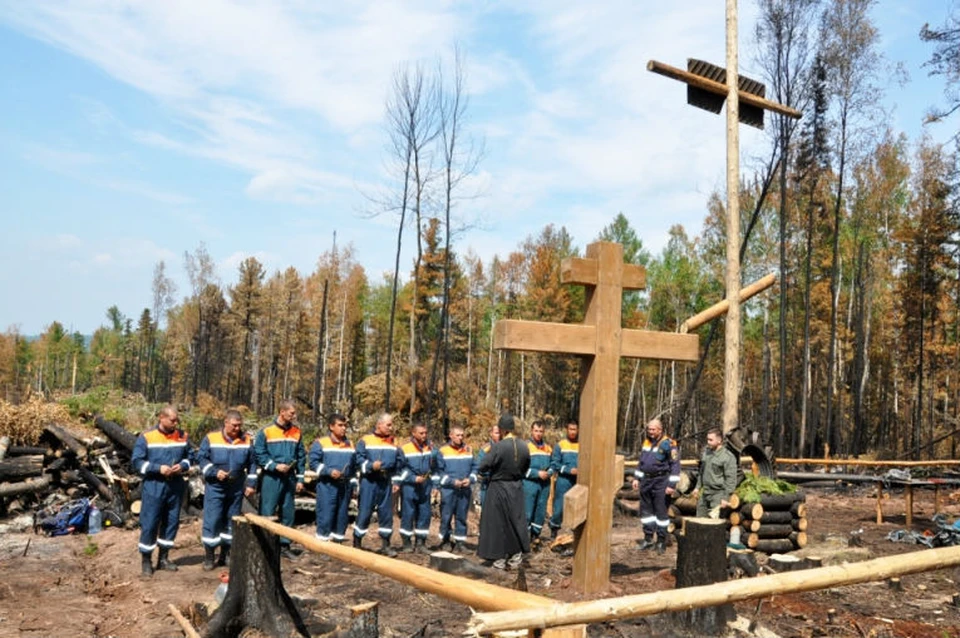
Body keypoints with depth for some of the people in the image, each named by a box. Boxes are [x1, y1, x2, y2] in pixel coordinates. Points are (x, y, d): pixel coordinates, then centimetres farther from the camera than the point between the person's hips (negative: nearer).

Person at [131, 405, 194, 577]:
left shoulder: (182, 436, 5)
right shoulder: (146, 437, -7)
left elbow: (190, 456, 13)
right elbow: (136, 462, -9)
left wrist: (183, 466, -9)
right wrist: (158, 468, -19)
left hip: (175, 487, 4)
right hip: (153, 487, -4)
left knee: (172, 522, 10)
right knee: (149, 524, -1)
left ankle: (164, 557, 23)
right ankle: (146, 560, 13)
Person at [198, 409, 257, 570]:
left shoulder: (247, 440, 2)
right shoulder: (211, 438, -6)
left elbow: (252, 464, 7)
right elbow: (201, 459, -2)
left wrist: (251, 484, 1)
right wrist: (214, 472, -16)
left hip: (237, 489, 3)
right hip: (215, 488, -3)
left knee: (231, 521, 10)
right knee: (212, 520, -5)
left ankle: (226, 554, 22)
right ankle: (208, 556, 7)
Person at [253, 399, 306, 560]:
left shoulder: (297, 432, 8)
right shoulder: (266, 432, -5)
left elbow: (301, 457, 11)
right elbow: (258, 454, -6)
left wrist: (300, 479, 7)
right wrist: (275, 465, -16)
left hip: (289, 478, 5)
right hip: (271, 478, -5)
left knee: (288, 512, 10)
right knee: (267, 513, -4)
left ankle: (285, 545, 21)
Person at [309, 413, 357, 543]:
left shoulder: (350, 444, 16)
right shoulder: (320, 443, -2)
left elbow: (354, 465, 22)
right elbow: (313, 462, -8)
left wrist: (353, 483, 17)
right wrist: (329, 471, -19)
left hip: (345, 485, 5)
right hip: (327, 485, -5)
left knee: (342, 515, 9)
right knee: (325, 516, -7)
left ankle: (337, 540, 19)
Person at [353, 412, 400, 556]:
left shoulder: (393, 443, 14)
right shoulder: (365, 440, -2)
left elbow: (396, 465, 19)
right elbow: (359, 459, -8)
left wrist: (396, 482, 14)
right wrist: (371, 465, -24)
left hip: (386, 483, 5)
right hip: (369, 482, -5)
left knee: (386, 513, 6)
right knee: (364, 512, -3)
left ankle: (385, 544, 14)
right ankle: (357, 543, 9)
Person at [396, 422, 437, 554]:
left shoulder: (430, 448, 8)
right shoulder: (404, 449, -5)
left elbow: (434, 467, 15)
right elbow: (401, 468, -4)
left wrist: (434, 484, 10)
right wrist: (414, 478, -14)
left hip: (425, 486, 4)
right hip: (409, 486, -4)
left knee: (424, 514, 4)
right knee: (408, 513, -1)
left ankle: (420, 542, 14)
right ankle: (406, 542, 11)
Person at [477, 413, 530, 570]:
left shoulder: (497, 447, -21)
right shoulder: (523, 447, -5)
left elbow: (483, 467, -17)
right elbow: (526, 468, 8)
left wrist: (494, 468, 4)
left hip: (498, 489, -4)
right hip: (516, 489, 4)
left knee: (497, 523, 7)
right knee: (516, 520, 15)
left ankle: (499, 559, 13)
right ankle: (516, 557, 20)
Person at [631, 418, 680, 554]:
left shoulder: (668, 444, -11)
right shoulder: (646, 442, 11)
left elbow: (675, 464, -13)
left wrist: (672, 485, -16)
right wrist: (636, 478, 17)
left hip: (660, 481, -7)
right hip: (646, 480, 7)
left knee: (661, 511, -1)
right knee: (646, 509, 11)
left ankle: (661, 540, 9)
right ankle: (648, 538, 21)